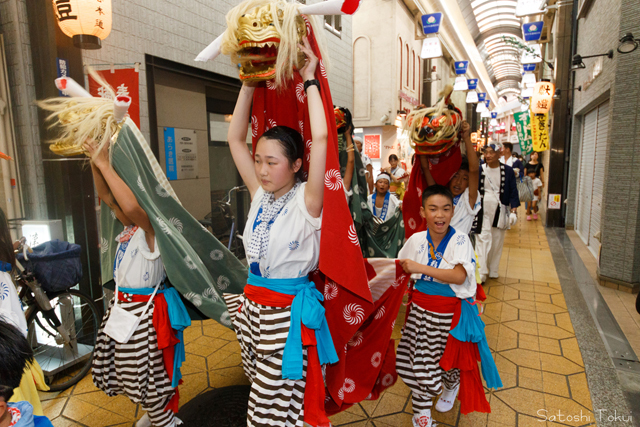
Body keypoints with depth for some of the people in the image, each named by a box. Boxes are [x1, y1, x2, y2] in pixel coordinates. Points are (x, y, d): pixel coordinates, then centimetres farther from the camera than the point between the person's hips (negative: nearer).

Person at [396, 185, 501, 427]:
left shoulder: (460, 240, -14)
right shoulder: (416, 240, -4)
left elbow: (459, 276, -27)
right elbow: (402, 267, 16)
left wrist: (421, 268, -28)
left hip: (450, 312, -2)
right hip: (420, 308, 2)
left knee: (448, 359, 16)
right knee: (418, 360, 4)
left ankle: (450, 389, 53)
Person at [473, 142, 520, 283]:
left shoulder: (507, 171, 1)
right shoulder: (479, 170, -1)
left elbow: (513, 192, 2)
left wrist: (513, 211, -6)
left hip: (500, 211, 1)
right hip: (483, 210, -1)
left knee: (497, 242, 7)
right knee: (483, 239, -8)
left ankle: (493, 270, 22)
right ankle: (481, 273, -7)